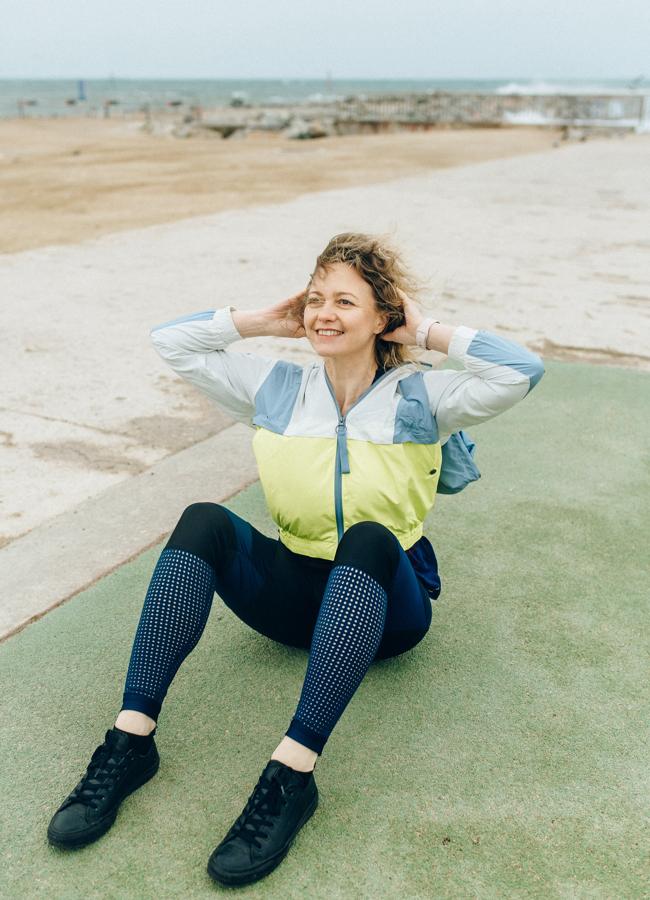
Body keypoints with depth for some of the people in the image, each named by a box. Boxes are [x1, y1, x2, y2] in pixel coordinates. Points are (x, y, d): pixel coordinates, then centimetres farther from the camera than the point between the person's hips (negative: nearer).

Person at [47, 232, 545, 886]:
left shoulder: (419, 397, -1)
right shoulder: (277, 389, 6)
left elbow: (521, 371, -16)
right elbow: (170, 341, 8)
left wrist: (428, 334, -8)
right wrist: (266, 320, 5)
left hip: (382, 606, -2)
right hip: (293, 589, 3)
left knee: (369, 536, -38)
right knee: (204, 521, -25)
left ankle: (292, 773, -42)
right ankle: (131, 739, -29)